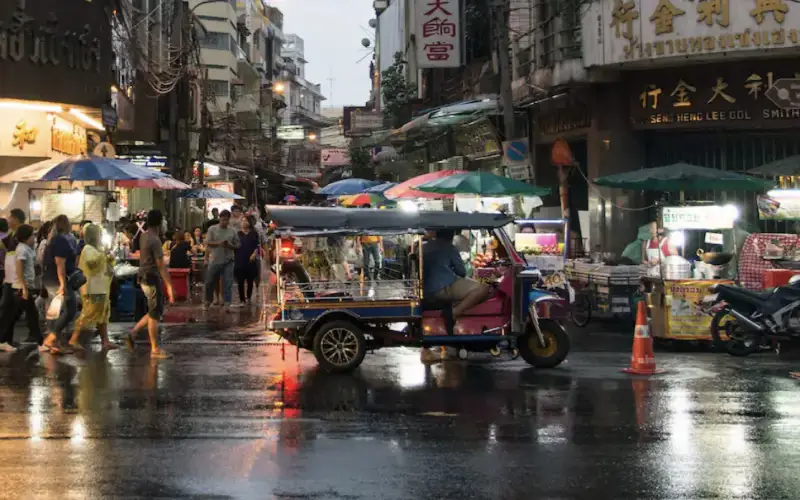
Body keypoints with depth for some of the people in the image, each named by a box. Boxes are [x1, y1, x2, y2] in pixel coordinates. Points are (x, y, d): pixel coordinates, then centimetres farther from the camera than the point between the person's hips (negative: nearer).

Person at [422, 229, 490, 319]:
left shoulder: (424, 248, 21)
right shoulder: (448, 247, 0)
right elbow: (462, 272, 5)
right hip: (445, 288, -9)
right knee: (483, 289, -17)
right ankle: (454, 312, -28)